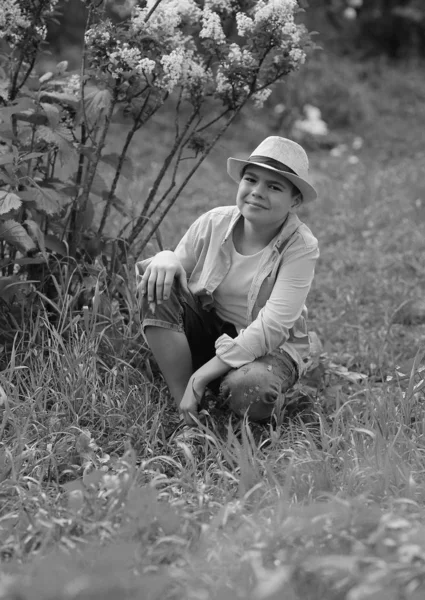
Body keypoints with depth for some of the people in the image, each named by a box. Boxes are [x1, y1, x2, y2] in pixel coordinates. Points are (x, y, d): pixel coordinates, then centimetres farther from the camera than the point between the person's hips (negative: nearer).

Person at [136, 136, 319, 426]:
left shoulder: (301, 247, -18)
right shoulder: (214, 222, -8)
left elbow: (272, 327, -25)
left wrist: (202, 375, -29)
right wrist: (165, 261, -28)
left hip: (268, 347, -4)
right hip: (207, 332, 4)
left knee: (248, 389, -39)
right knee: (158, 287, -23)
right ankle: (184, 411, -17)